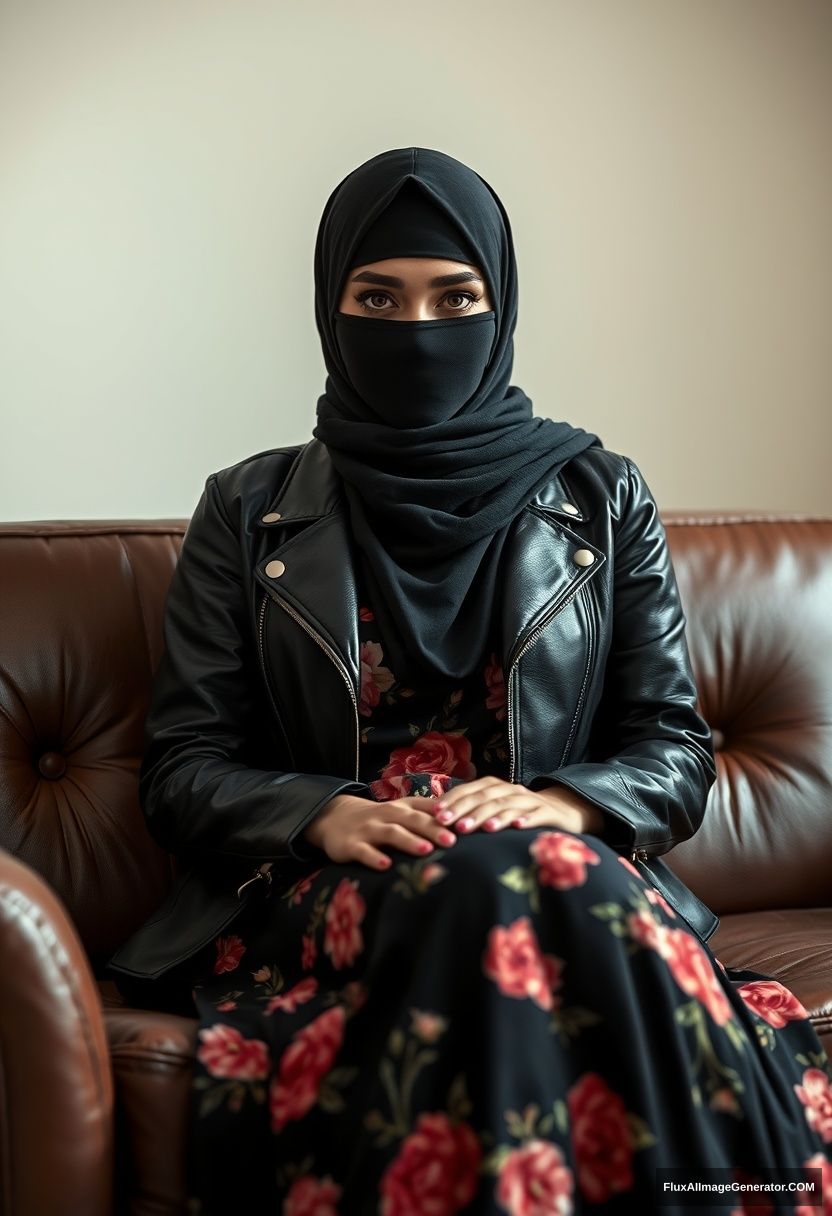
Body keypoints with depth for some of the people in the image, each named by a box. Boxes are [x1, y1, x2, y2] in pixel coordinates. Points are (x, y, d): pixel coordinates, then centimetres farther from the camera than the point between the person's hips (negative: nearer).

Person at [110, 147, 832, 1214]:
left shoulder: (599, 497, 14)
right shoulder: (251, 514, 12)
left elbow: (675, 747, 11)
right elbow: (182, 769, 9)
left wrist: (564, 807, -11)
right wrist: (325, 812, -12)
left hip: (576, 863, 1)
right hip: (334, 888, 0)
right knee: (491, 889, -36)